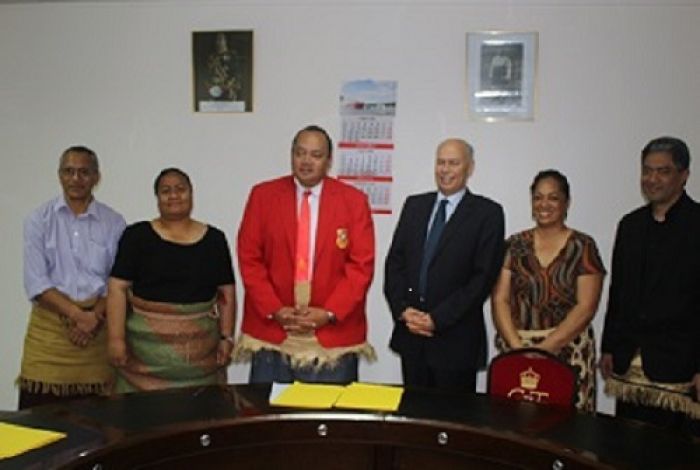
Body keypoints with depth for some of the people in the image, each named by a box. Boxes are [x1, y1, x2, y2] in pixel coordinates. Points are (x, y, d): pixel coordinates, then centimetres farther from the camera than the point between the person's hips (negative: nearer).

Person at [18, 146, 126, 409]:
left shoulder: (114, 224, 5)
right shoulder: (39, 220, 4)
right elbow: (36, 283, -4)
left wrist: (94, 317, -12)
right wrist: (78, 314, -14)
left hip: (96, 327, 0)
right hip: (49, 325, 0)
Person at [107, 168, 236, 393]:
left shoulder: (214, 239, 6)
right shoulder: (137, 236, 2)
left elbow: (226, 293, 8)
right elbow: (118, 289, -2)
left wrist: (226, 337, 1)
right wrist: (116, 338, -8)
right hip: (146, 343, -1)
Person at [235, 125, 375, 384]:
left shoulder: (354, 200, 1)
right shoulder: (263, 195, 3)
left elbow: (362, 265, -3)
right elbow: (249, 258, 1)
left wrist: (330, 313, -12)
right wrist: (274, 309, -9)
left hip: (334, 333, 0)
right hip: (270, 329, 1)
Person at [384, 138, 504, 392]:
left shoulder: (488, 213, -3)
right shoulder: (414, 205, 11)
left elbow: (483, 276, -10)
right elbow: (394, 260, 8)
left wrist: (437, 319, -13)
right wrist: (403, 309, -6)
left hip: (455, 339, -4)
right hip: (410, 334, 4)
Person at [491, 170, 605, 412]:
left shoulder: (583, 246, 1)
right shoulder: (514, 245, 7)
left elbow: (586, 307, -6)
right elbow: (499, 300, 2)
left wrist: (544, 348, -14)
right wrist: (518, 346, -12)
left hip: (567, 351, -2)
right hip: (514, 349, 2)